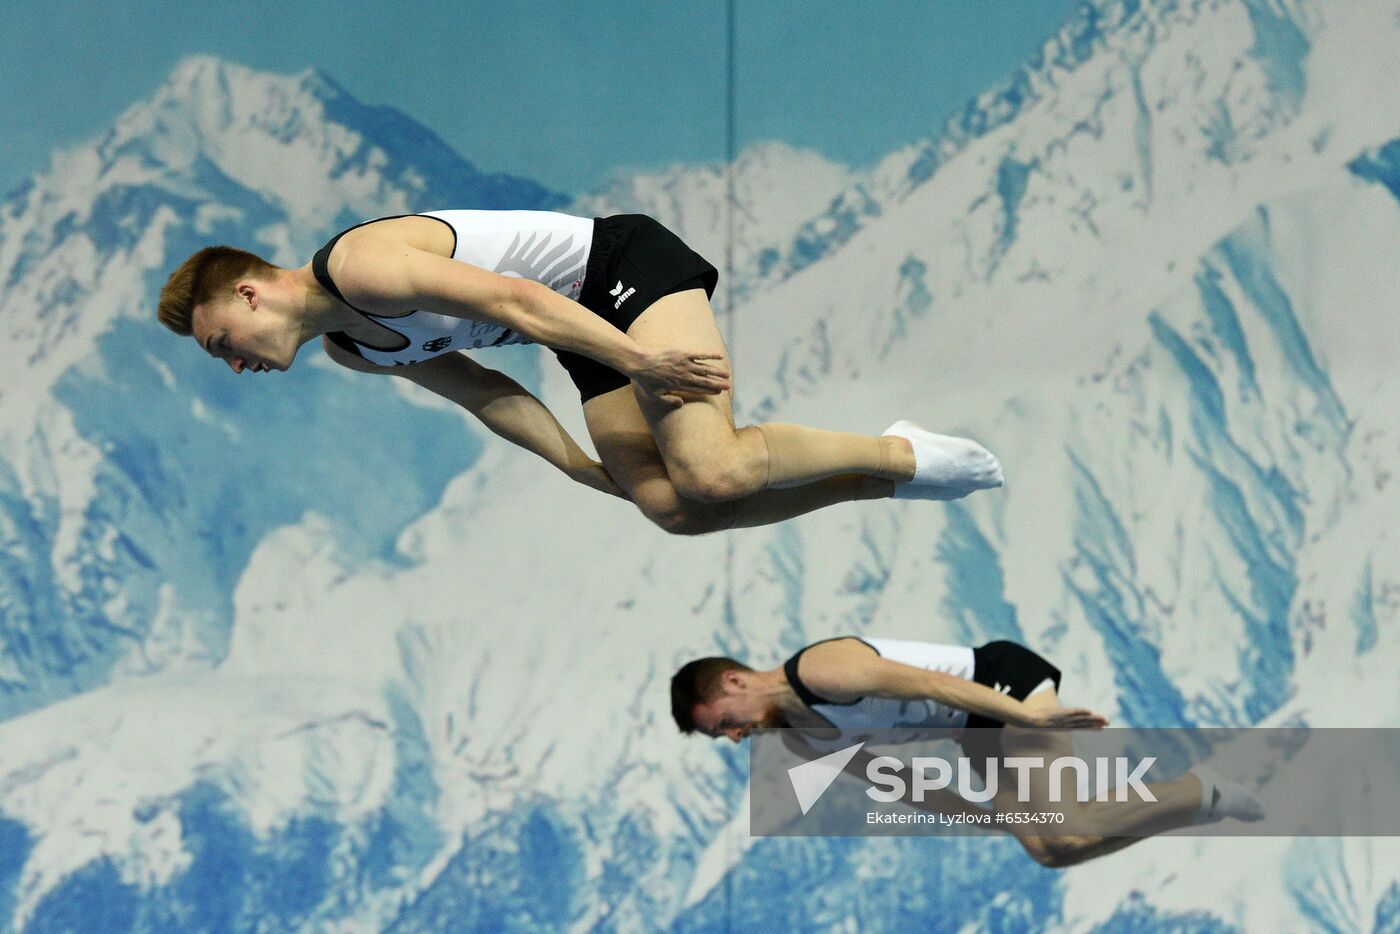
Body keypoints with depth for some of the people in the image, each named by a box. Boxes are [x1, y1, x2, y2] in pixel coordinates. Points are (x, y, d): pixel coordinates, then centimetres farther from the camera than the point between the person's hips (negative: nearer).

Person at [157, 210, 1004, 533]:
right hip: (594, 331, 9)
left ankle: (897, 453, -9)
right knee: (670, 505, -5)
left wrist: (636, 357, -28)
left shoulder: (362, 266, -21)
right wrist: (579, 465, 5)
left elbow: (511, 298, -26)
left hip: (623, 264, -9)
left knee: (711, 476, -25)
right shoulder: (350, 349, 10)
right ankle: (883, 482, 2)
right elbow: (482, 391, 14)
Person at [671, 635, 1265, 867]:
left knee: (1051, 828, -22)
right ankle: (1190, 797, 14)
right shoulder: (800, 740, 6)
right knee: (1048, 851, 2)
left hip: (1003, 678, -9)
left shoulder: (819, 671, -23)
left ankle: (1200, 794, -6)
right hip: (975, 734, 9)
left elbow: (924, 683, -28)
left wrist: (1023, 715, -31)